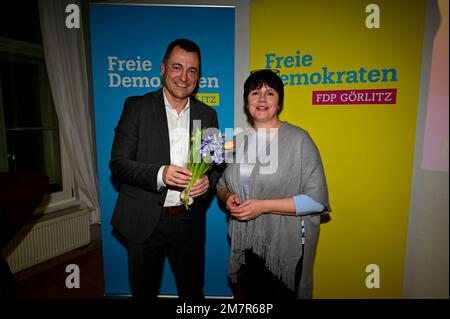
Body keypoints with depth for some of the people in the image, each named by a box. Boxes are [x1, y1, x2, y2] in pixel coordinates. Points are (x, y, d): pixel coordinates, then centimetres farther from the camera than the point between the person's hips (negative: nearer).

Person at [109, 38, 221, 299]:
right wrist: (160, 174, -25)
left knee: (193, 291, 18)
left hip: (188, 221, 2)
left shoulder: (208, 115, 3)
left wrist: (208, 181, -14)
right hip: (144, 220, -1)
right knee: (144, 291, 19)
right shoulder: (137, 107, -5)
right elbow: (118, 163, -8)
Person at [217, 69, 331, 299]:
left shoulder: (298, 139, -12)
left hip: (285, 247, -4)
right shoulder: (237, 140, 4)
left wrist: (263, 206, -20)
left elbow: (316, 199, -15)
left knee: (281, 295, 16)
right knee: (245, 294, 21)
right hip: (244, 245, 4)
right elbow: (222, 184, 14)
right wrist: (227, 197, -9)